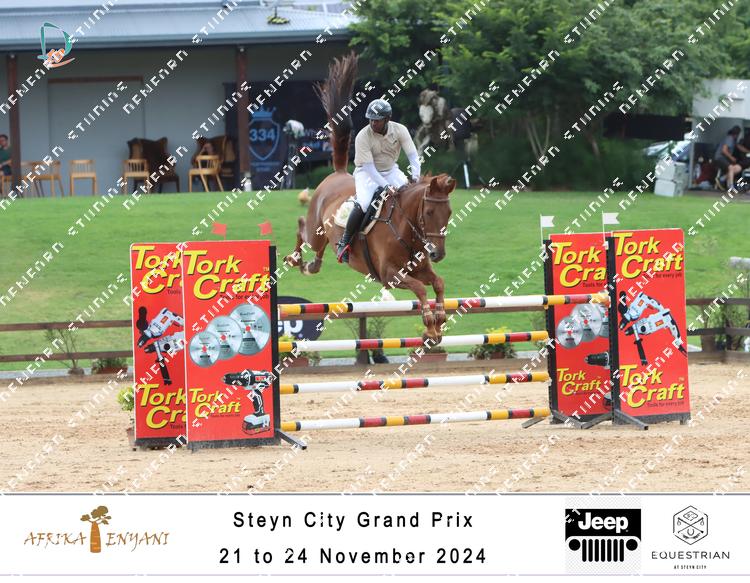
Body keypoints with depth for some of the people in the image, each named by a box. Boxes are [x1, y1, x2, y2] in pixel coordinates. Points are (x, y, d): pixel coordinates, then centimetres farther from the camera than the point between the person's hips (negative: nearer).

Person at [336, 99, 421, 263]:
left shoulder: (399, 130, -13)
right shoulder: (362, 137, -23)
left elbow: (413, 155, -17)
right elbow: (369, 167, -27)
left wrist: (415, 175, -37)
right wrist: (386, 185, -40)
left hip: (390, 170, 4)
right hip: (367, 173, -4)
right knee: (362, 204, -28)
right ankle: (344, 242, -11)